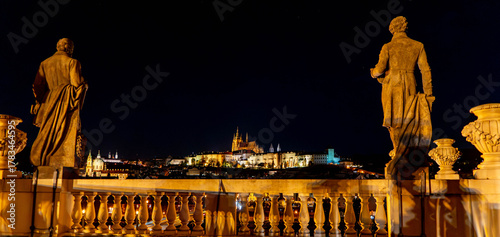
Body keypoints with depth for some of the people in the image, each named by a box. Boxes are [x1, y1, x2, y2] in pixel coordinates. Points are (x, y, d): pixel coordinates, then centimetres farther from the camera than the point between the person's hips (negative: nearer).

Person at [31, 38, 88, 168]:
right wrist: (84, 85, 9)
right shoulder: (72, 62, -2)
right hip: (67, 102, -5)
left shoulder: (45, 63, 14)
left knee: (48, 133, 10)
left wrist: (39, 103, 20)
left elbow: (37, 85, 13)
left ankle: (41, 164, 9)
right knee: (67, 134, -6)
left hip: (49, 102, 5)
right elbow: (77, 84, -10)